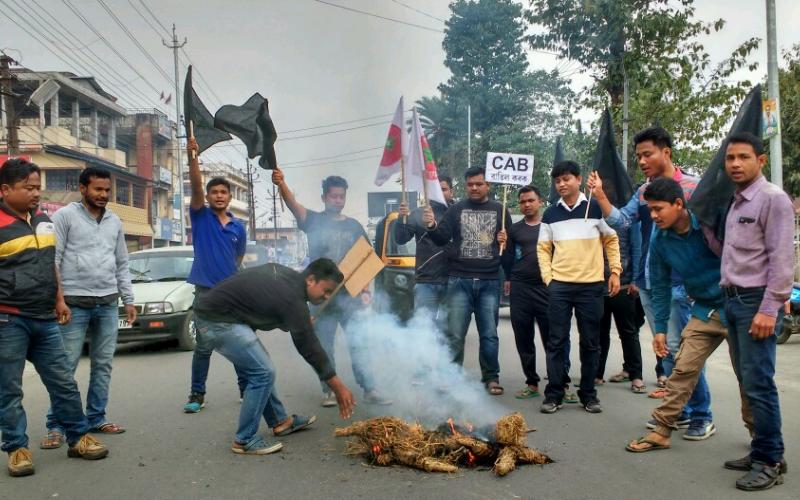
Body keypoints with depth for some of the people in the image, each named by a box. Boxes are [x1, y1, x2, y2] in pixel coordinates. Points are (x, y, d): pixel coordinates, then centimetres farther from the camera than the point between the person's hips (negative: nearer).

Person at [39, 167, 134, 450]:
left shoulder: (114, 222, 13)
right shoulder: (65, 216, -3)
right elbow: (52, 259, -8)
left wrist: (128, 300, 13)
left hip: (108, 304, 5)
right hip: (75, 303, -5)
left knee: (103, 364, 9)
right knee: (66, 366, -2)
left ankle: (96, 418, 19)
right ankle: (56, 426, 5)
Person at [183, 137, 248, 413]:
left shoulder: (239, 227, 8)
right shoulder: (201, 217, 0)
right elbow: (196, 187, -16)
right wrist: (192, 156, -30)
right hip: (206, 292, -3)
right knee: (204, 347, 2)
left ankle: (247, 388, 22)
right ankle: (197, 395, 14)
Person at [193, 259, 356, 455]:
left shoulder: (288, 276, 7)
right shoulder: (292, 298, -19)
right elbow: (309, 347, -16)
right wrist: (339, 388, -10)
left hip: (216, 312, 10)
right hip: (218, 319, -10)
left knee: (258, 368, 16)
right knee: (263, 372, -11)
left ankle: (280, 421, 27)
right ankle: (245, 440, -1)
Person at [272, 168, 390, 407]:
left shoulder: (354, 226, 10)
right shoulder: (314, 221, 2)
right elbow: (293, 204, -17)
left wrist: (365, 290, 0)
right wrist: (281, 184, -37)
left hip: (351, 295, 2)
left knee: (359, 344, 3)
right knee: (324, 347, 5)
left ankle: (370, 390, 9)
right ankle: (329, 391, 16)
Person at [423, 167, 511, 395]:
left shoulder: (499, 210, 8)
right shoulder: (456, 209, 6)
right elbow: (442, 238, -3)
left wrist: (505, 241, -9)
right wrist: (432, 226, -23)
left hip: (489, 282, 1)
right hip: (459, 281, 0)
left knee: (489, 334, 8)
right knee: (454, 334, 0)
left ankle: (491, 377, 20)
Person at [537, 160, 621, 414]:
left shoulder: (595, 208, 2)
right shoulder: (550, 214, 7)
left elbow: (611, 241, 9)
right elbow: (543, 248, 10)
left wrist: (615, 272, 2)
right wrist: (548, 277, -1)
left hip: (592, 285, -1)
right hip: (559, 285, 1)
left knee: (590, 343, 6)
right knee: (556, 341, 2)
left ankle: (588, 394, 18)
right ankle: (554, 395, 9)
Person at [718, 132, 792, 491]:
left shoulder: (773, 199, -8)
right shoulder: (735, 203, 16)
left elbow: (781, 259, -14)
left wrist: (769, 309, -17)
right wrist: (728, 296, 11)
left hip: (756, 301, -8)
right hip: (733, 300, 8)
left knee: (758, 383, -6)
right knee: (748, 382, 10)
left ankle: (770, 462, 4)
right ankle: (760, 451, 19)